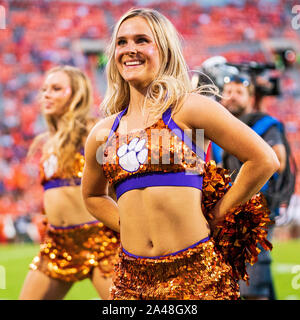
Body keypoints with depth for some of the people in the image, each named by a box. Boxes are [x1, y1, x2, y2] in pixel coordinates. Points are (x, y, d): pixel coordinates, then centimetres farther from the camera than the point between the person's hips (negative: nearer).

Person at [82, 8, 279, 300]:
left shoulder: (188, 109, -3)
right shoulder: (103, 133, 11)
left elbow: (264, 161, -4)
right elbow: (92, 196, 29)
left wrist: (216, 215, 1)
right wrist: (127, 226, 13)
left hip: (195, 273, -4)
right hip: (131, 277, 4)